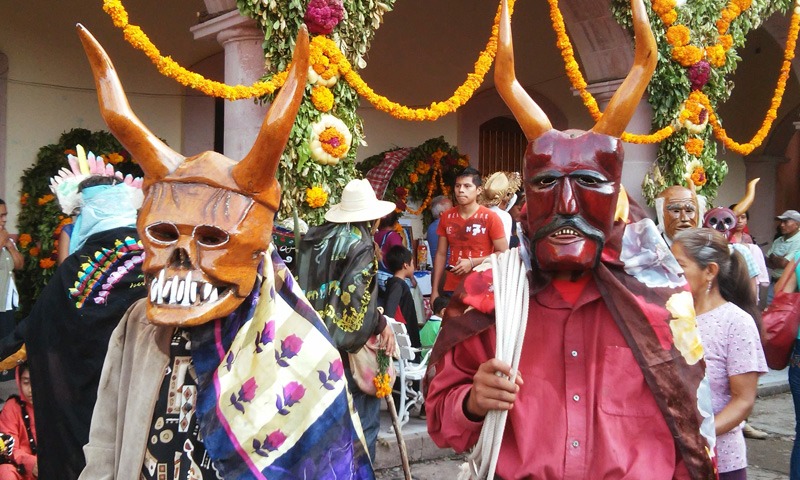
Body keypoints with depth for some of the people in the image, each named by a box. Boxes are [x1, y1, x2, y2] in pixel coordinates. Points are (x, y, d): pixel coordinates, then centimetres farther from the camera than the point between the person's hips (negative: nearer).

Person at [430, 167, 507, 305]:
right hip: (451, 289, 3)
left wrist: (472, 263, -15)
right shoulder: (446, 217, 6)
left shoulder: (490, 218, -7)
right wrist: (434, 290, 5)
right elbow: (441, 254, 10)